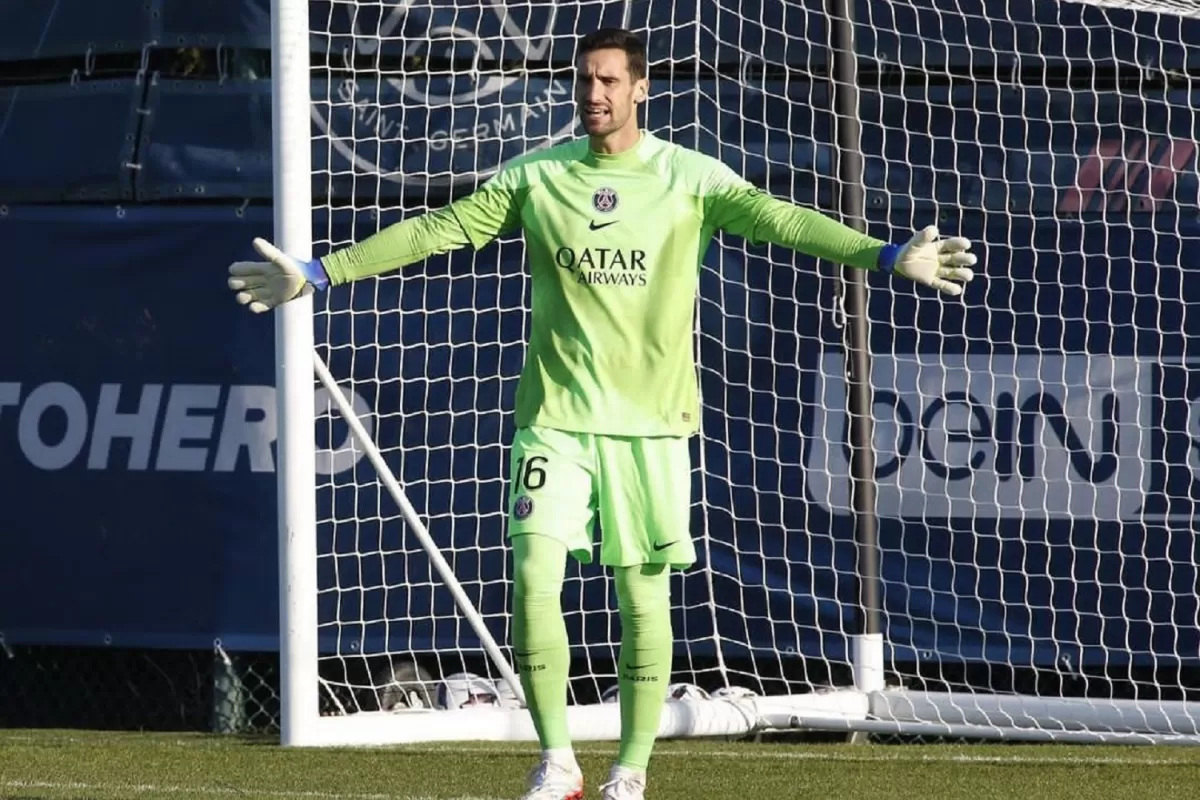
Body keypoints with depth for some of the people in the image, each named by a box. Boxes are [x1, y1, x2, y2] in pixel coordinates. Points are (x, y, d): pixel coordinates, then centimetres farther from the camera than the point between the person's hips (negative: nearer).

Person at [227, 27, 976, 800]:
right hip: (555, 416, 1)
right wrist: (321, 273, 5)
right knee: (534, 575, -12)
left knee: (643, 597, 1)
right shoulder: (535, 177, 4)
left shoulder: (689, 178, -2)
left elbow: (778, 219, -13)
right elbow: (435, 230, 7)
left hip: (650, 421, -1)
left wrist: (887, 256, -27)